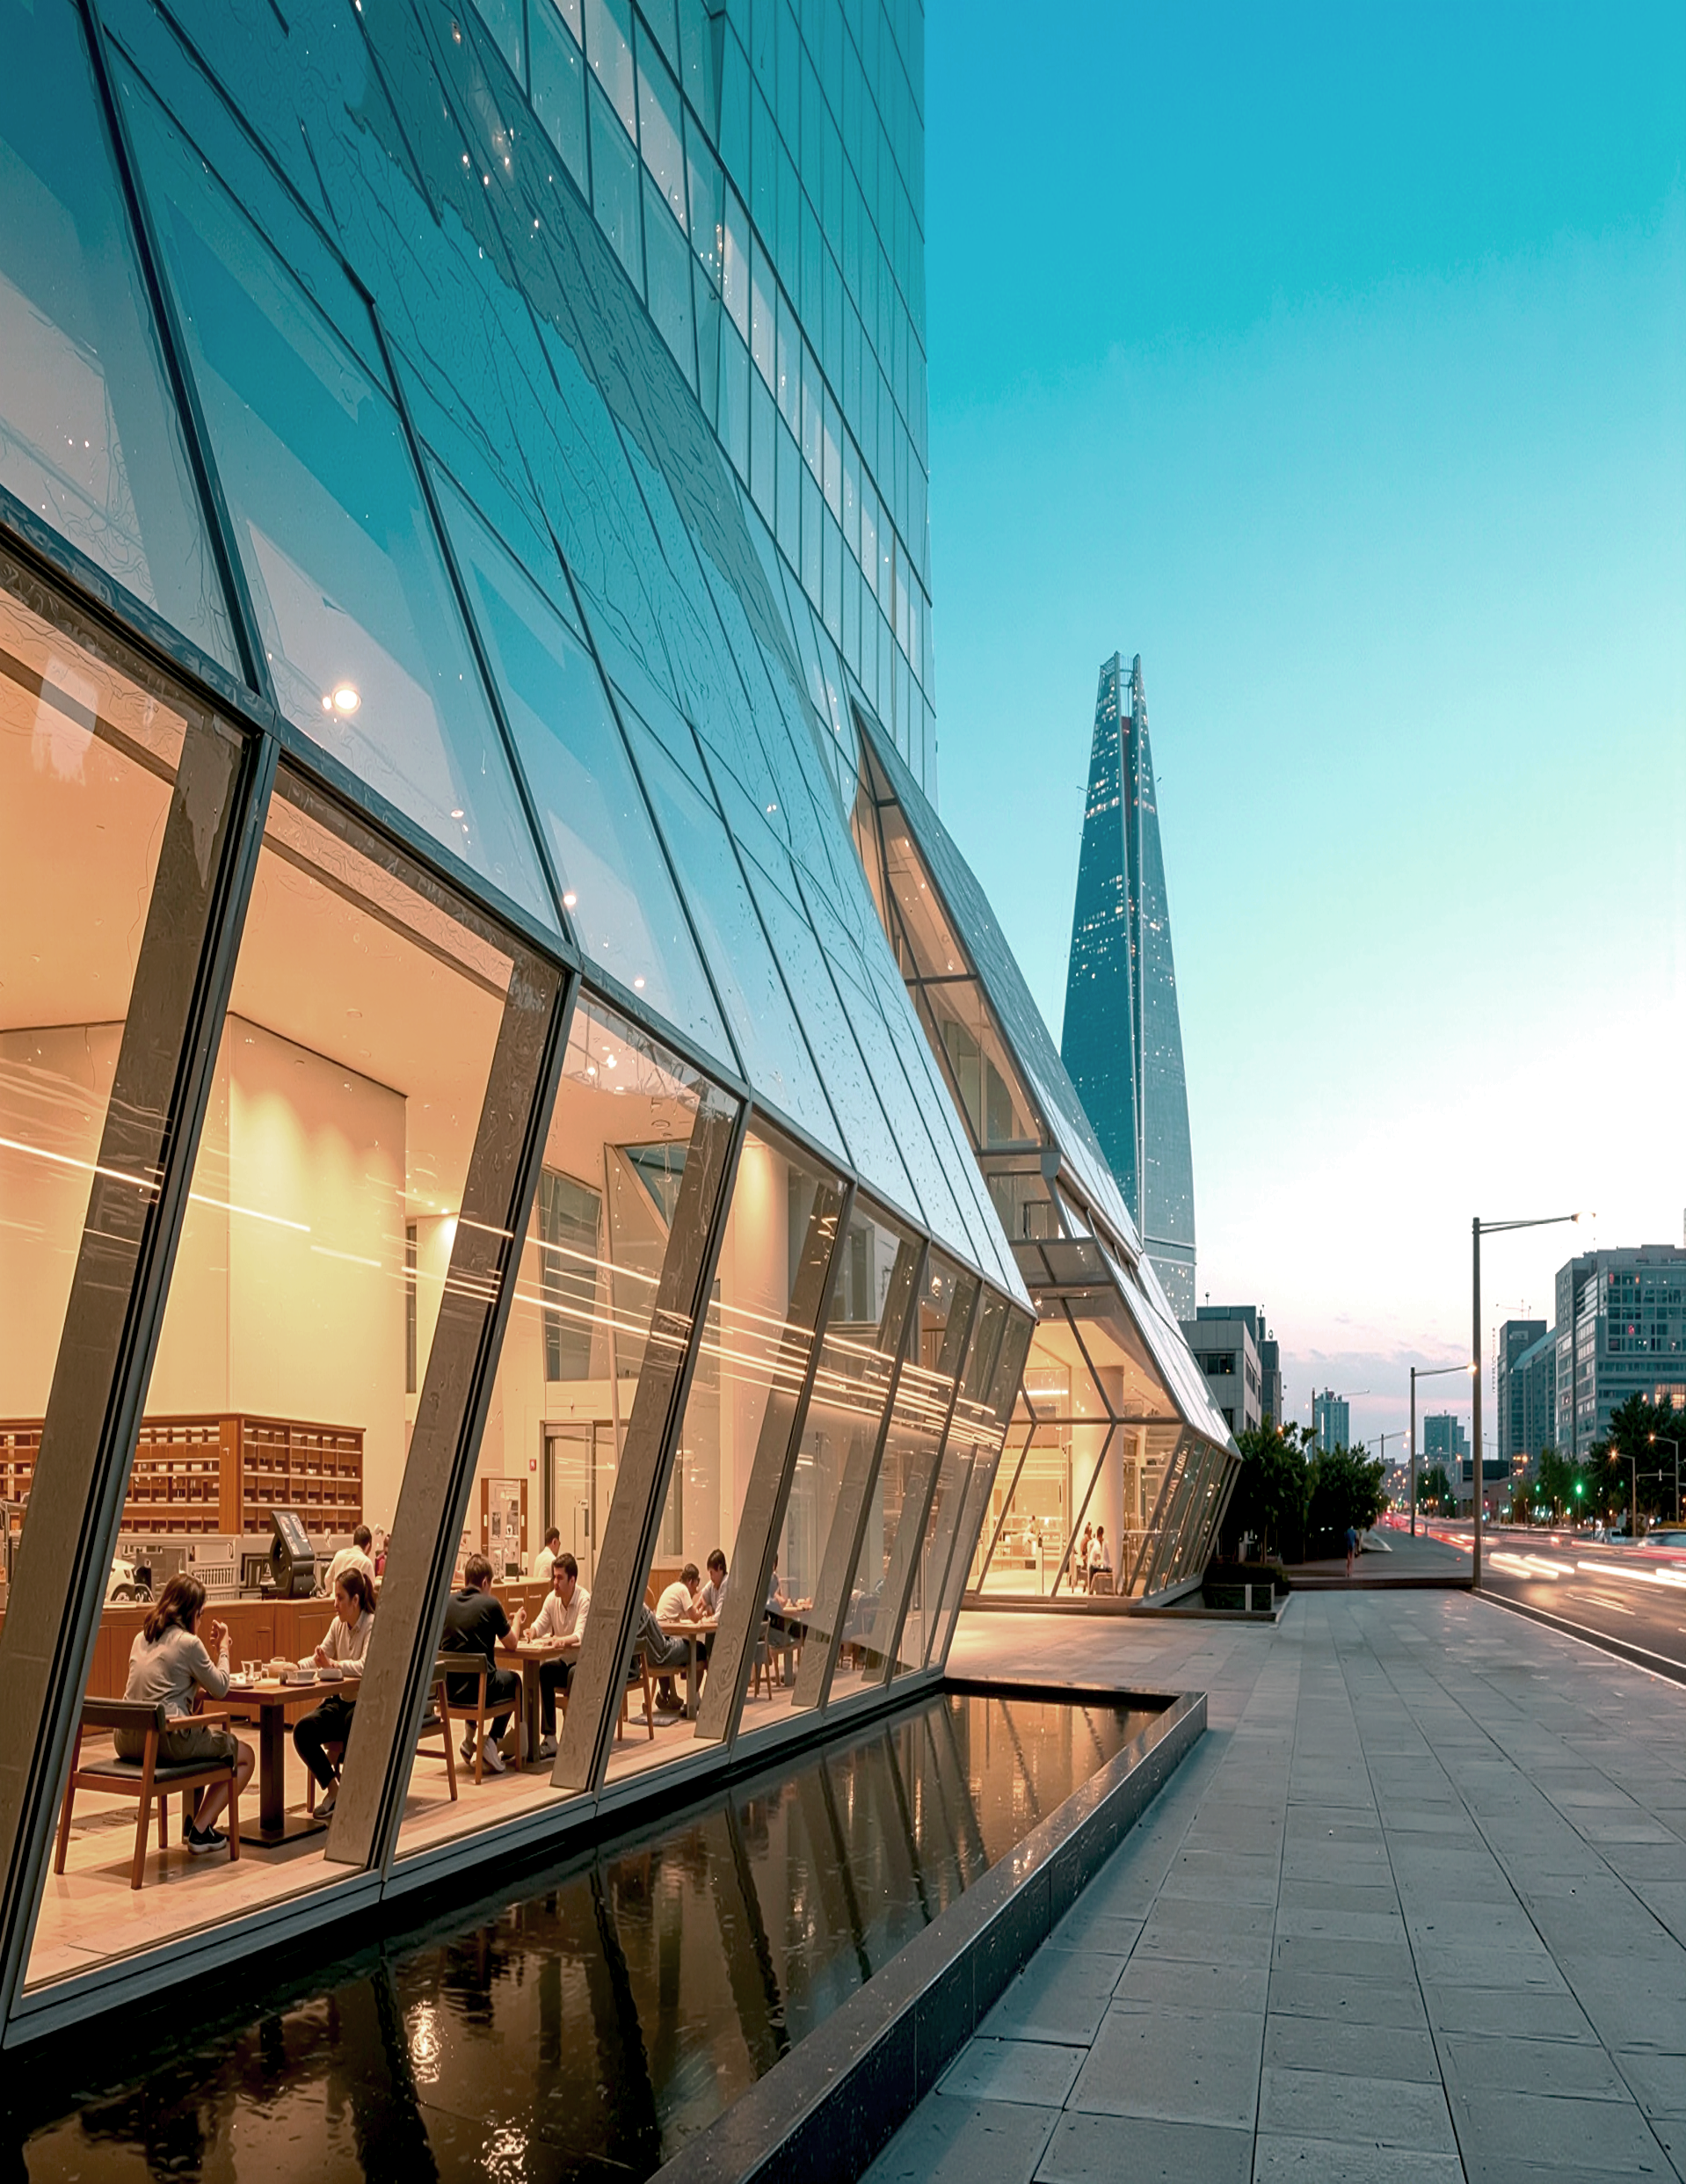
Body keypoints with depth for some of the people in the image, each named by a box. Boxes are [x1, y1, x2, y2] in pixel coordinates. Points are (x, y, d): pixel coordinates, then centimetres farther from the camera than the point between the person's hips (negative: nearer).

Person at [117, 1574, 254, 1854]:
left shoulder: (141, 1638, 13)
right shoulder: (188, 1642, -8)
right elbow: (220, 1688, 1)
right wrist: (223, 1647, 12)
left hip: (127, 1740, 8)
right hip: (165, 1739, -8)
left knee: (211, 1736, 36)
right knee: (245, 1756, 11)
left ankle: (194, 1819, 35)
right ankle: (200, 1831, 2)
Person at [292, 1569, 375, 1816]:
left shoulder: (373, 1625, -14)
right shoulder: (338, 1624, 8)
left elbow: (366, 1666, -27)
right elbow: (319, 1659, 7)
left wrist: (333, 1664, -30)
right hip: (341, 1699, 7)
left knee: (353, 1720, -39)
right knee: (302, 1730, -18)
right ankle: (332, 1788, 3)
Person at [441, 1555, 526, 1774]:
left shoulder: (447, 1603, 3)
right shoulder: (490, 1604, -8)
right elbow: (511, 1644, 4)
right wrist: (517, 1620, 24)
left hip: (449, 1691, 4)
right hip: (479, 1690, -4)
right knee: (513, 1680, 28)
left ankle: (471, 1737, 28)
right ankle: (492, 1741, 14)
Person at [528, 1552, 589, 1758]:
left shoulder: (585, 1600, -20)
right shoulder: (552, 1598, -1)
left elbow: (580, 1636, -31)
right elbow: (539, 1624, -4)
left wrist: (559, 1640, -50)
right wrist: (532, 1631, -28)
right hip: (564, 1661, 5)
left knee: (575, 1674, -35)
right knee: (543, 1671, -23)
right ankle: (549, 1739, -22)